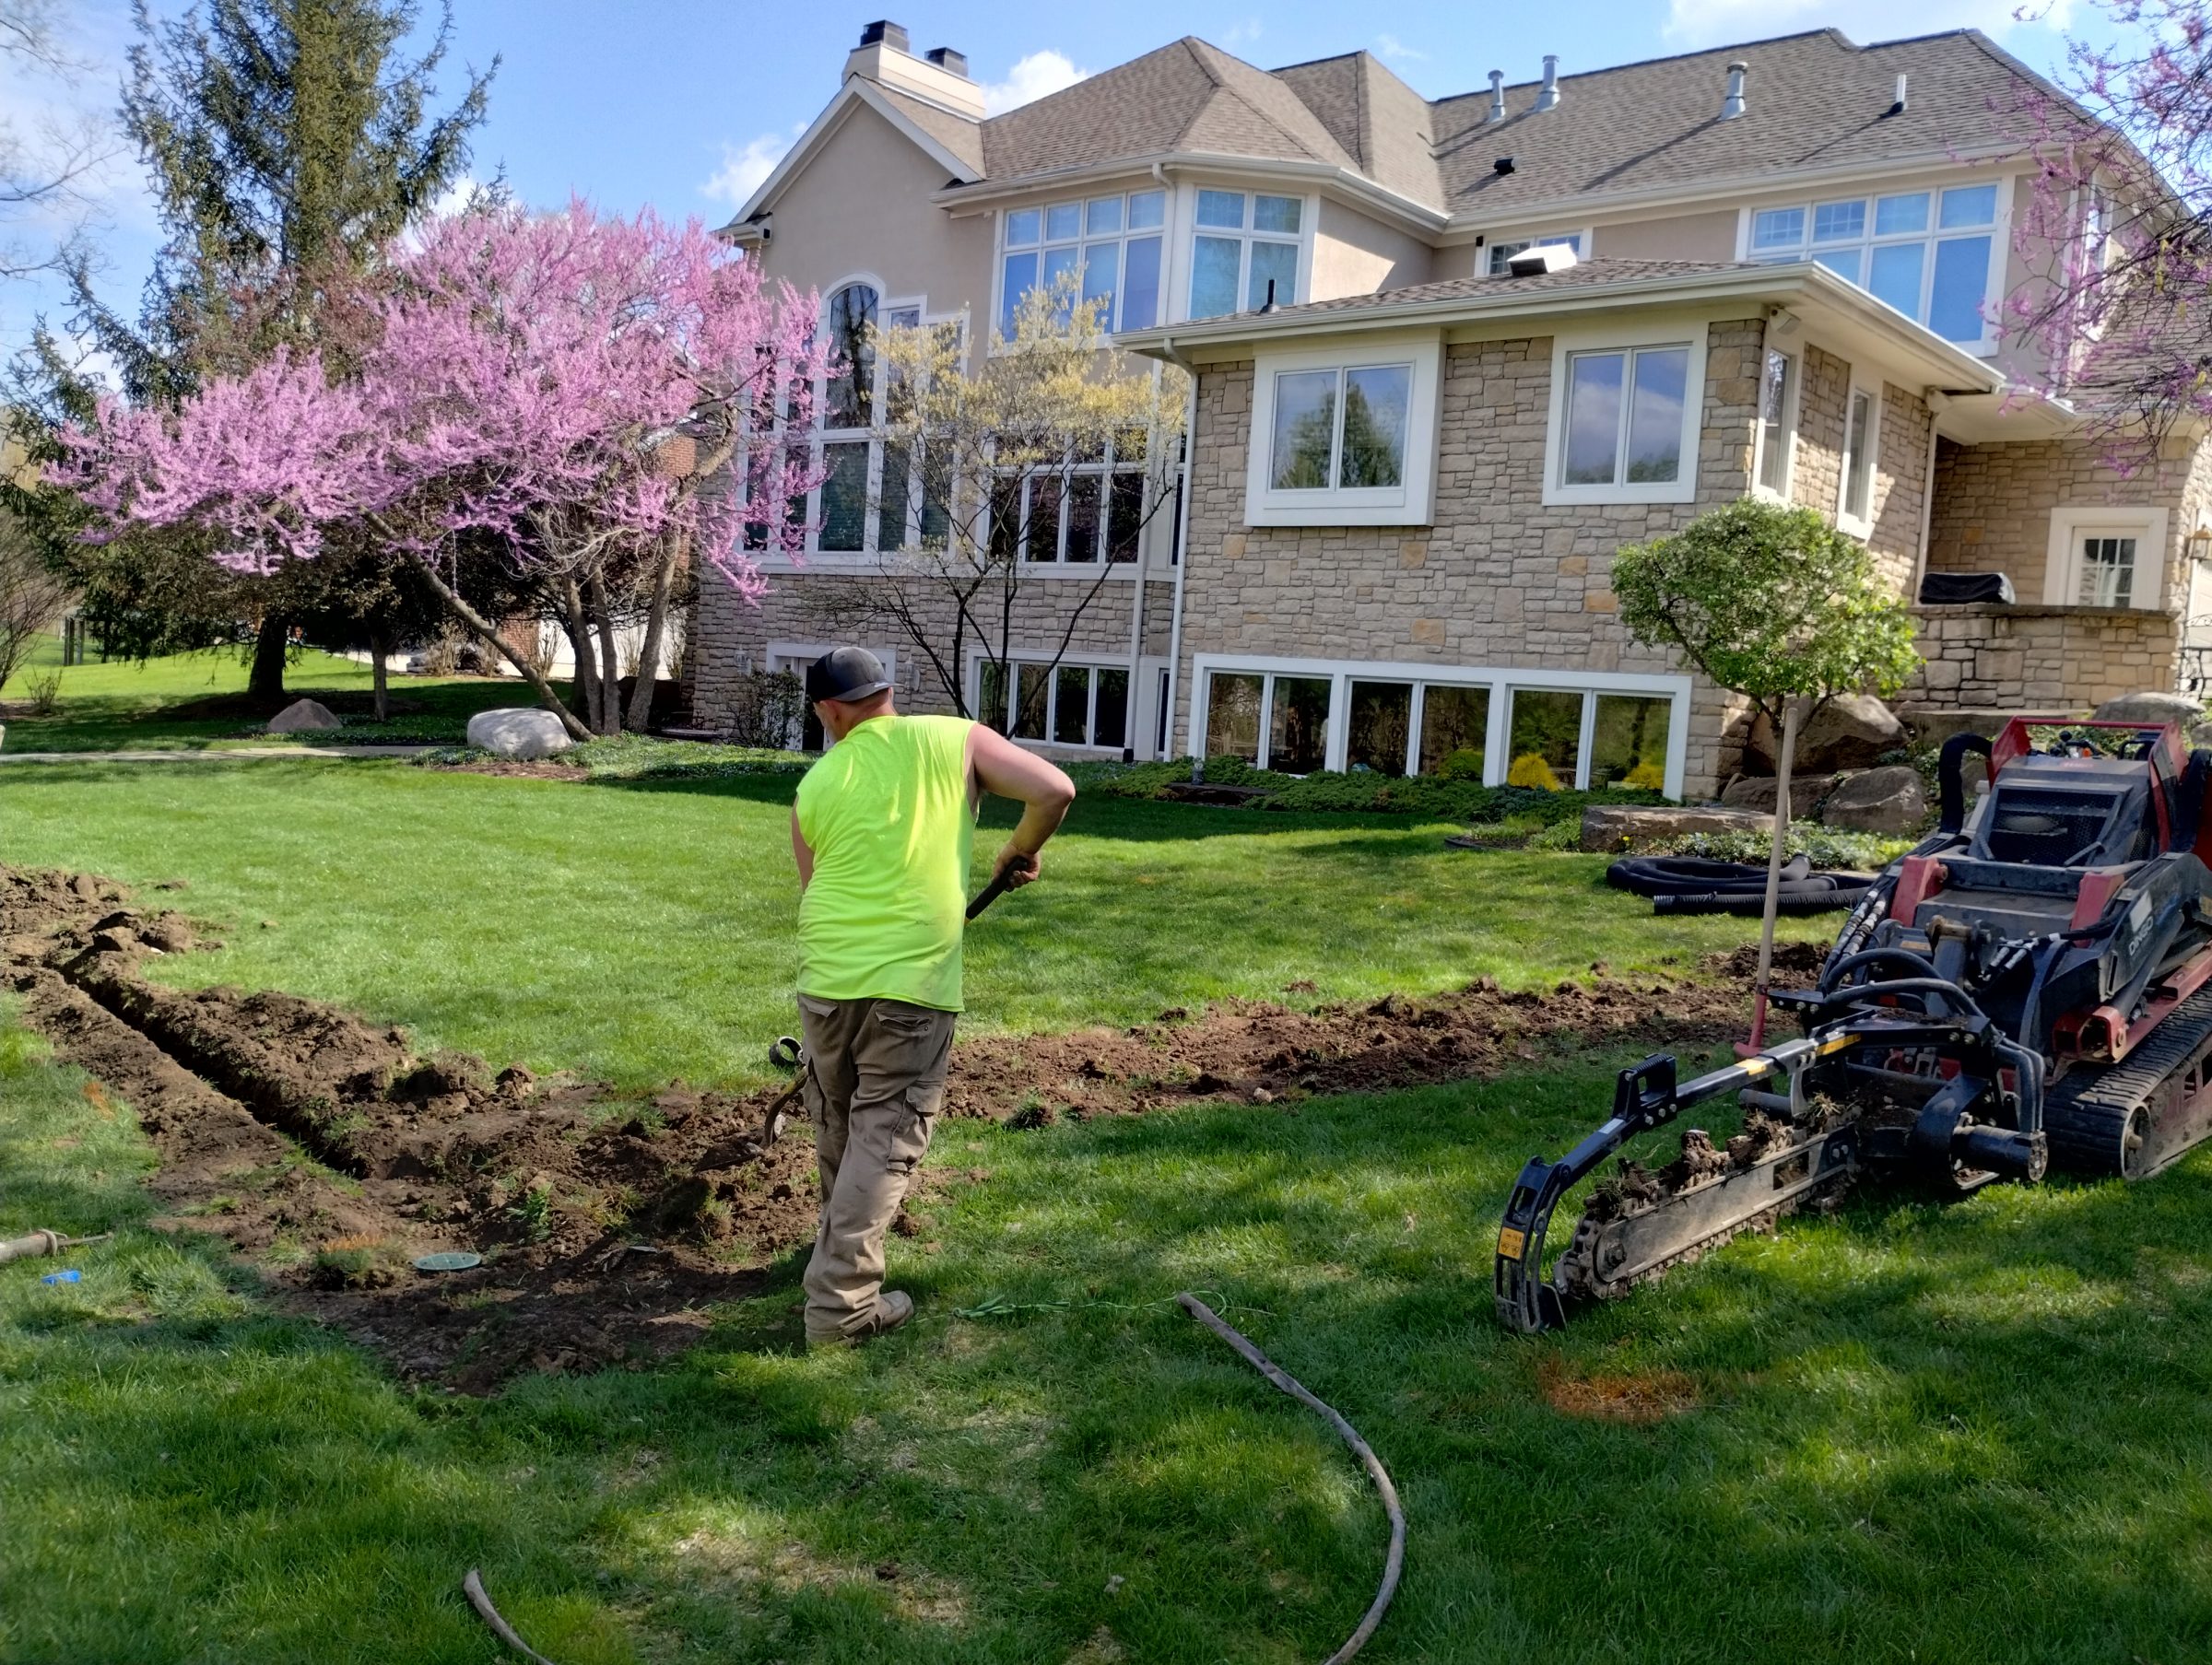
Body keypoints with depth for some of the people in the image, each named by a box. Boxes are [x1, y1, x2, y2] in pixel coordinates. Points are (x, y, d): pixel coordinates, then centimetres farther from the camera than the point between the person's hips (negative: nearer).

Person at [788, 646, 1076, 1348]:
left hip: (826, 981, 3)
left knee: (838, 1129, 22)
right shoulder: (956, 738, 1)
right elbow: (1055, 791, -6)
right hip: (911, 984, -3)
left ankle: (843, 1246, 43)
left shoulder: (815, 787, 8)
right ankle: (841, 1302, 2)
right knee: (886, 1138, 4)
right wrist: (1020, 853, 12)